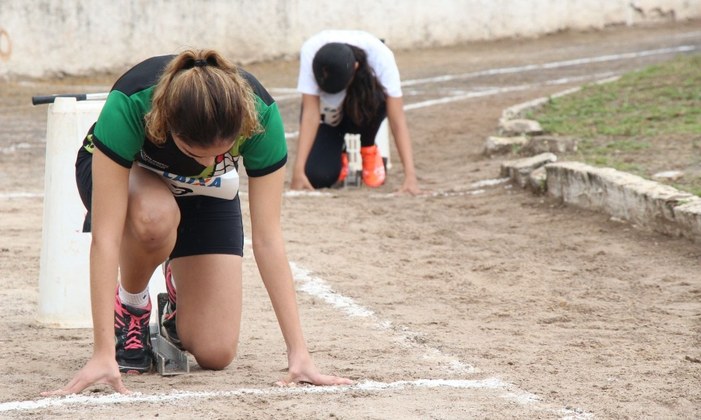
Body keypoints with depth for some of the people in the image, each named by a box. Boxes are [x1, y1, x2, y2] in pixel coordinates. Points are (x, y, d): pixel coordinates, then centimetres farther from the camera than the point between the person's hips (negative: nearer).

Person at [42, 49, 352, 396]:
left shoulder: (260, 114, -36)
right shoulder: (128, 105, -42)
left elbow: (267, 238, -30)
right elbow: (106, 236, -42)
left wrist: (298, 352, -33)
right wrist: (103, 354, -46)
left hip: (205, 191, 2)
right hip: (124, 171, -1)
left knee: (215, 353, -12)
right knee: (154, 217, -40)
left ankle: (179, 288, 22)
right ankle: (130, 305, -7)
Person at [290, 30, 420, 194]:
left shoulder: (380, 56, -35)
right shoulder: (310, 52, -35)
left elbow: (397, 119, -36)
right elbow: (311, 113, -35)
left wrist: (410, 176, -44)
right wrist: (298, 171, -42)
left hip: (365, 105, 0)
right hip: (327, 112, 0)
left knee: (376, 96, -37)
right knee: (319, 176, -24)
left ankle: (368, 150, -5)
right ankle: (340, 155, 13)